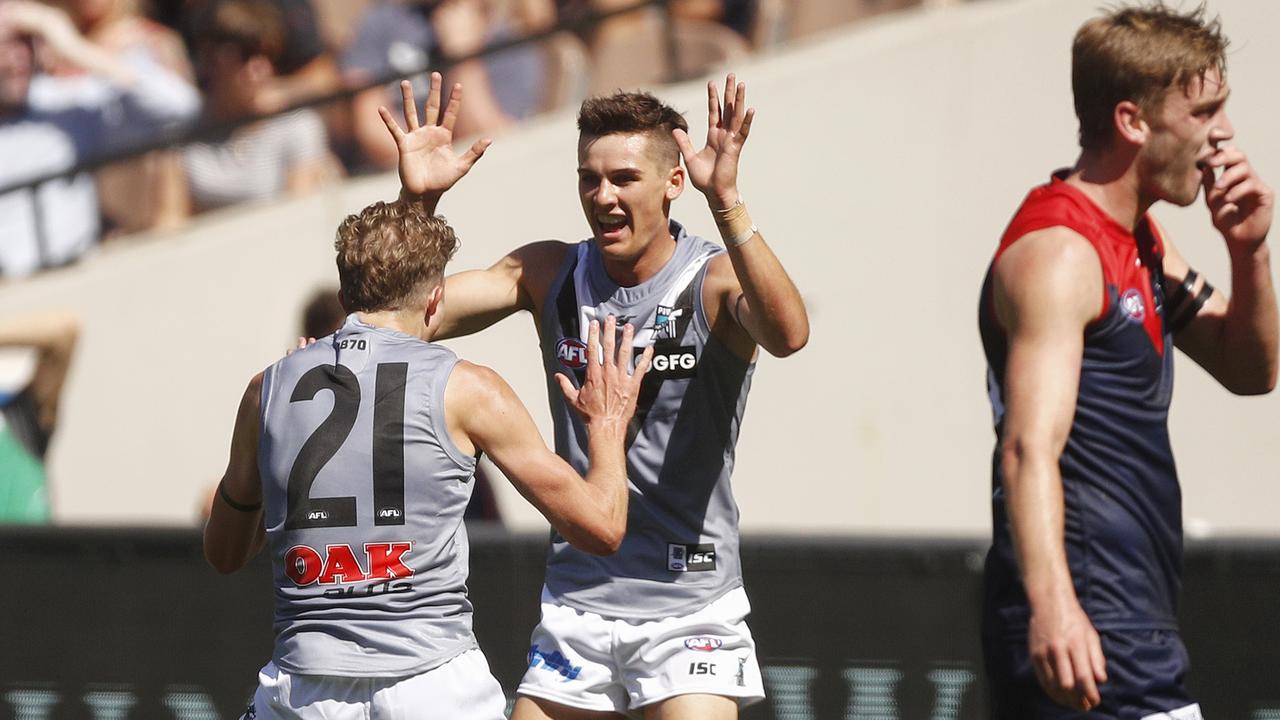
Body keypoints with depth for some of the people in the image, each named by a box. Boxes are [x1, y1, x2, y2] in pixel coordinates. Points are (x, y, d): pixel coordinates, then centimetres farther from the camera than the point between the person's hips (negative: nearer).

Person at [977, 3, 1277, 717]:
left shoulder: (1141, 242, 18)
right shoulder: (1057, 255, -15)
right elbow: (1029, 448, -27)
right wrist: (1049, 602, -42)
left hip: (1133, 625, 10)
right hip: (1086, 633, -10)